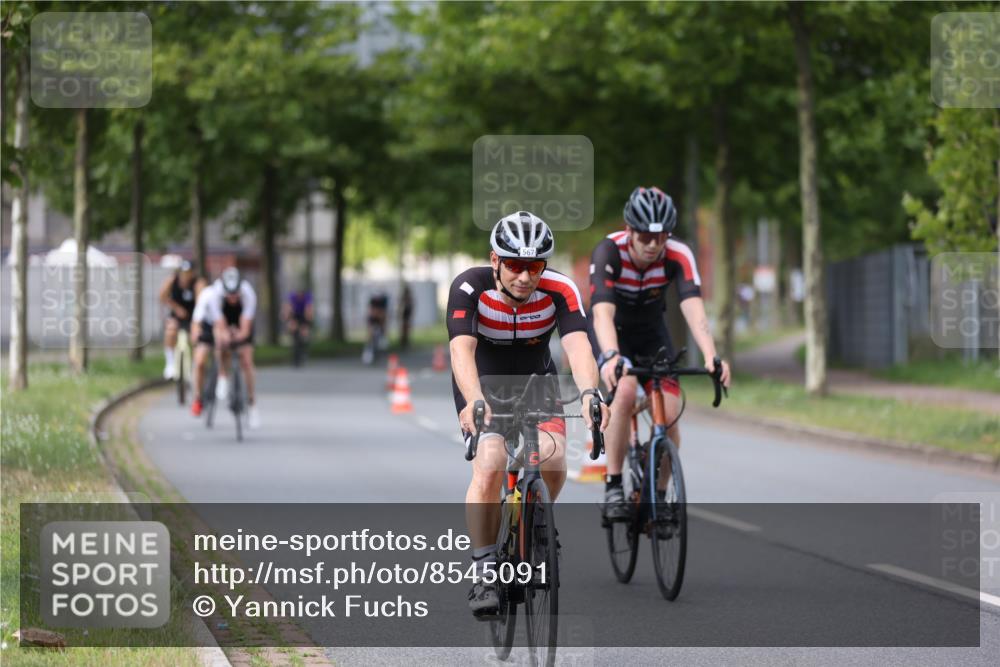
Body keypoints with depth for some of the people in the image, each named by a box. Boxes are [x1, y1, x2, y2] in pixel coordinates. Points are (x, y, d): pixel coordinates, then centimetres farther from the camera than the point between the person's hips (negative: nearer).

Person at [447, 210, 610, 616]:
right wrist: (474, 400, -60)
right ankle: (485, 574, -16)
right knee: (490, 465, -24)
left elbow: (577, 346, -39)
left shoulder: (560, 291, -25)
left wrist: (588, 393, -59)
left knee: (552, 458, -23)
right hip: (483, 382, -2)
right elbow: (462, 349, -42)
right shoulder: (470, 288, -28)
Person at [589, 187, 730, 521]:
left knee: (669, 413, -14)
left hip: (651, 331, 3)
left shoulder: (679, 256, -27)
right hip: (612, 332, -3)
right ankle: (613, 487, -20)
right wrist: (611, 356, -63)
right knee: (626, 390, -32)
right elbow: (603, 312, -45)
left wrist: (711, 357, -56)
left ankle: (658, 496, 8)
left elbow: (694, 309, -39)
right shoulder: (608, 252, -32)